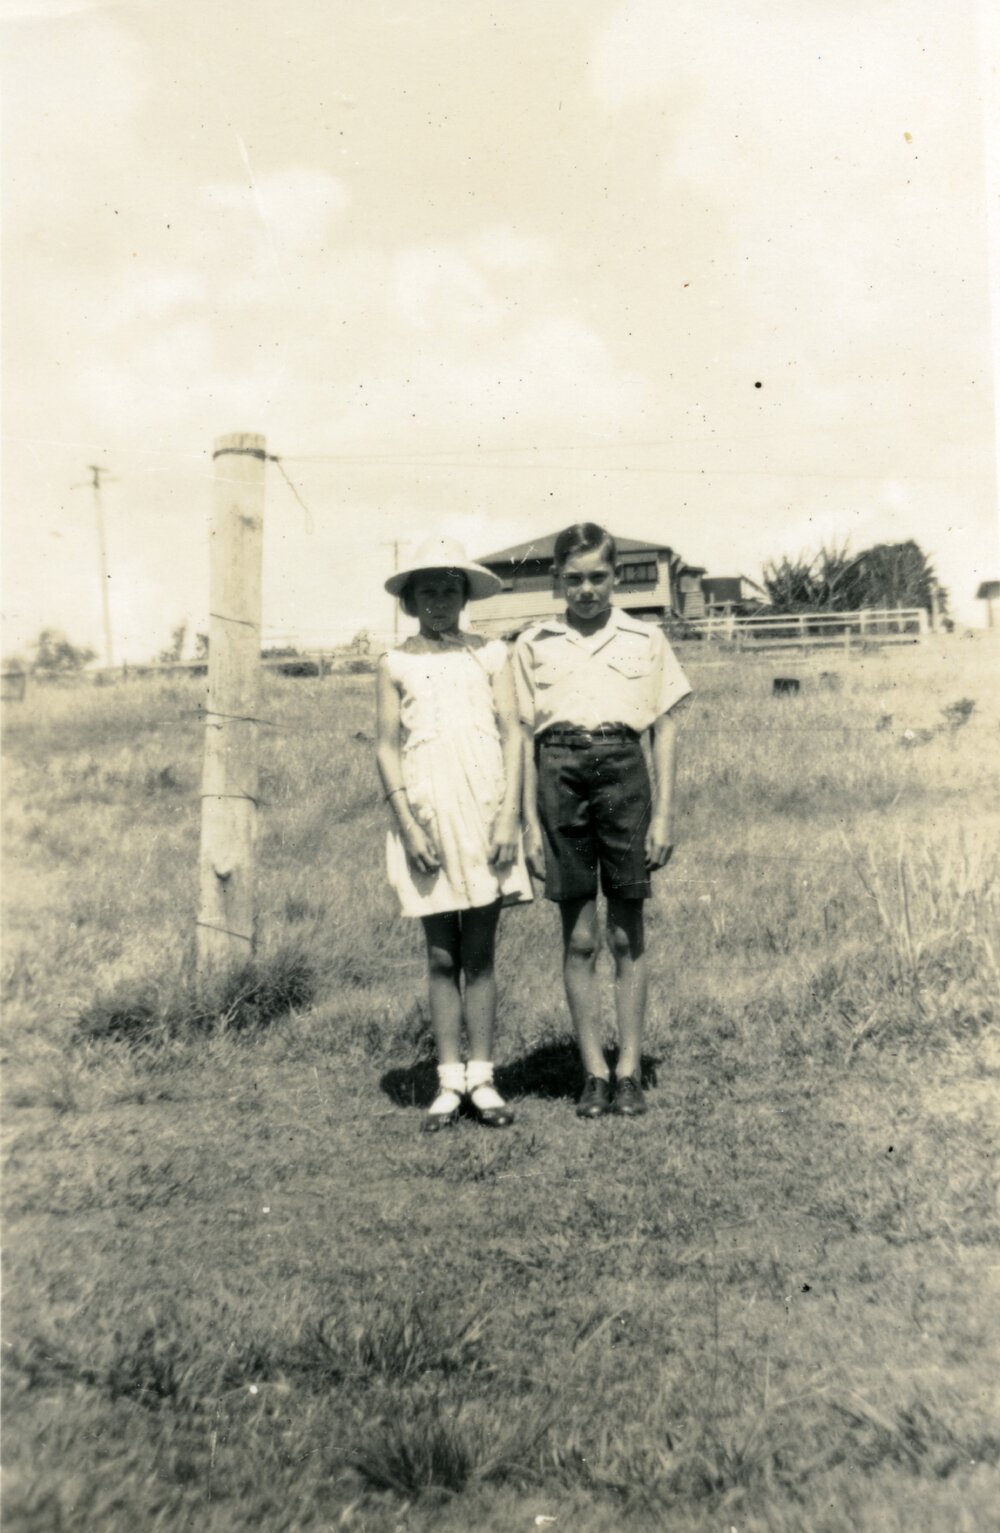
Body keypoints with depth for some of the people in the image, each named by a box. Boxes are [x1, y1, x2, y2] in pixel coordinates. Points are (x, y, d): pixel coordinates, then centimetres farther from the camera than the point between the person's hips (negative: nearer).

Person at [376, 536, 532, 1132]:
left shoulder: (490, 654, 6)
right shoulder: (396, 664, 6)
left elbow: (512, 734, 2)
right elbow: (387, 746, 3)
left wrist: (509, 815, -7)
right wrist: (408, 824, -7)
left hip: (484, 814, 0)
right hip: (427, 818, 0)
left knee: (480, 954, 4)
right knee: (441, 955, 4)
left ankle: (483, 1079, 13)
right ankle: (450, 1082, 12)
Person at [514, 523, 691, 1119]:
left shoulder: (646, 640, 9)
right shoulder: (533, 645, 11)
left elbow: (666, 729, 8)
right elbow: (525, 736, 9)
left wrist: (663, 813, 1)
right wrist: (530, 821, 4)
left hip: (624, 772, 0)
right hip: (560, 776, 1)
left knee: (628, 935, 4)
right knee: (579, 939, 4)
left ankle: (630, 1070, 14)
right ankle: (594, 1073, 13)